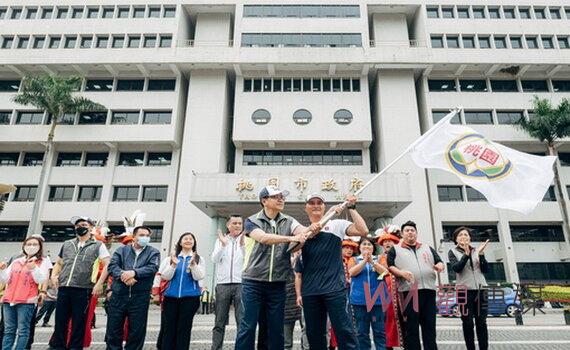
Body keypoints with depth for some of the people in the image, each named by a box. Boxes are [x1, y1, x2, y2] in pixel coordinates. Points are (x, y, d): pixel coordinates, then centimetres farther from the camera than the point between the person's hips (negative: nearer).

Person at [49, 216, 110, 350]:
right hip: (63, 288, 4)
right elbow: (58, 263, 27)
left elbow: (107, 265, -3)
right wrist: (54, 275, 8)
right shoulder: (67, 244, 17)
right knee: (60, 320, 9)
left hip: (83, 290, -4)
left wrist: (99, 284, -11)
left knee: (78, 323, 4)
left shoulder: (98, 245, 3)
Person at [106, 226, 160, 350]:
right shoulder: (121, 250, 11)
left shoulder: (153, 252, 7)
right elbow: (112, 266, -2)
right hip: (119, 295, 1)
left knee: (137, 331, 6)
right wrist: (123, 275, -20)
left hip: (140, 297, -1)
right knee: (113, 329, 8)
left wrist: (134, 272, -21)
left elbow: (152, 268, -9)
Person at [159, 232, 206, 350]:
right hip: (171, 296, 1)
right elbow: (165, 277, 2)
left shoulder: (199, 259, 5)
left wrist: (193, 264, -22)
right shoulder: (171, 258, 9)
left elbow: (198, 277, -6)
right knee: (168, 327, 3)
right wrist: (173, 265, -15)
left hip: (190, 297, -1)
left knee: (184, 328, 2)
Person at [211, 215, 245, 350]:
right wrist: (223, 244, -16)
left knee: (242, 321, -3)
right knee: (219, 322, 7)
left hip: (241, 284, -2)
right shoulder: (220, 240, 11)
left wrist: (242, 245, -23)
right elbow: (214, 260, 0)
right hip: (223, 284, 2)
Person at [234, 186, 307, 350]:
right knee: (247, 326, 0)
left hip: (278, 284, 3)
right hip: (253, 282, -2)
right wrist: (292, 238, -31)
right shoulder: (252, 221, -3)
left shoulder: (288, 221, 5)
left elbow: (304, 232, -13)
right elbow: (263, 238, -21)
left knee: (276, 328, 10)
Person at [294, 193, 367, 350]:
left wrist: (351, 208, -6)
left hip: (334, 288, -3)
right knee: (314, 335, 11)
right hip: (309, 290, 4)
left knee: (344, 331, -7)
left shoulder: (336, 224, 8)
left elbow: (363, 231, -5)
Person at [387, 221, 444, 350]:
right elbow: (389, 266, 2)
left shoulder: (428, 248, 21)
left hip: (428, 291, 3)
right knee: (411, 327, 2)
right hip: (408, 292, -3)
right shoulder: (395, 249, 10)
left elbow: (440, 262, 18)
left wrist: (440, 266, -5)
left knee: (430, 326, 8)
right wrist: (401, 273, -15)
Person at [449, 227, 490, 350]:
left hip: (480, 289, 2)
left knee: (481, 322, 5)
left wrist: (481, 254, -11)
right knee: (468, 323, 2)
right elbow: (456, 268, -13)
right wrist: (466, 254, -24)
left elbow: (486, 270, 3)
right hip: (464, 290, -2)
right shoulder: (453, 252, 3)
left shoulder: (477, 250, 10)